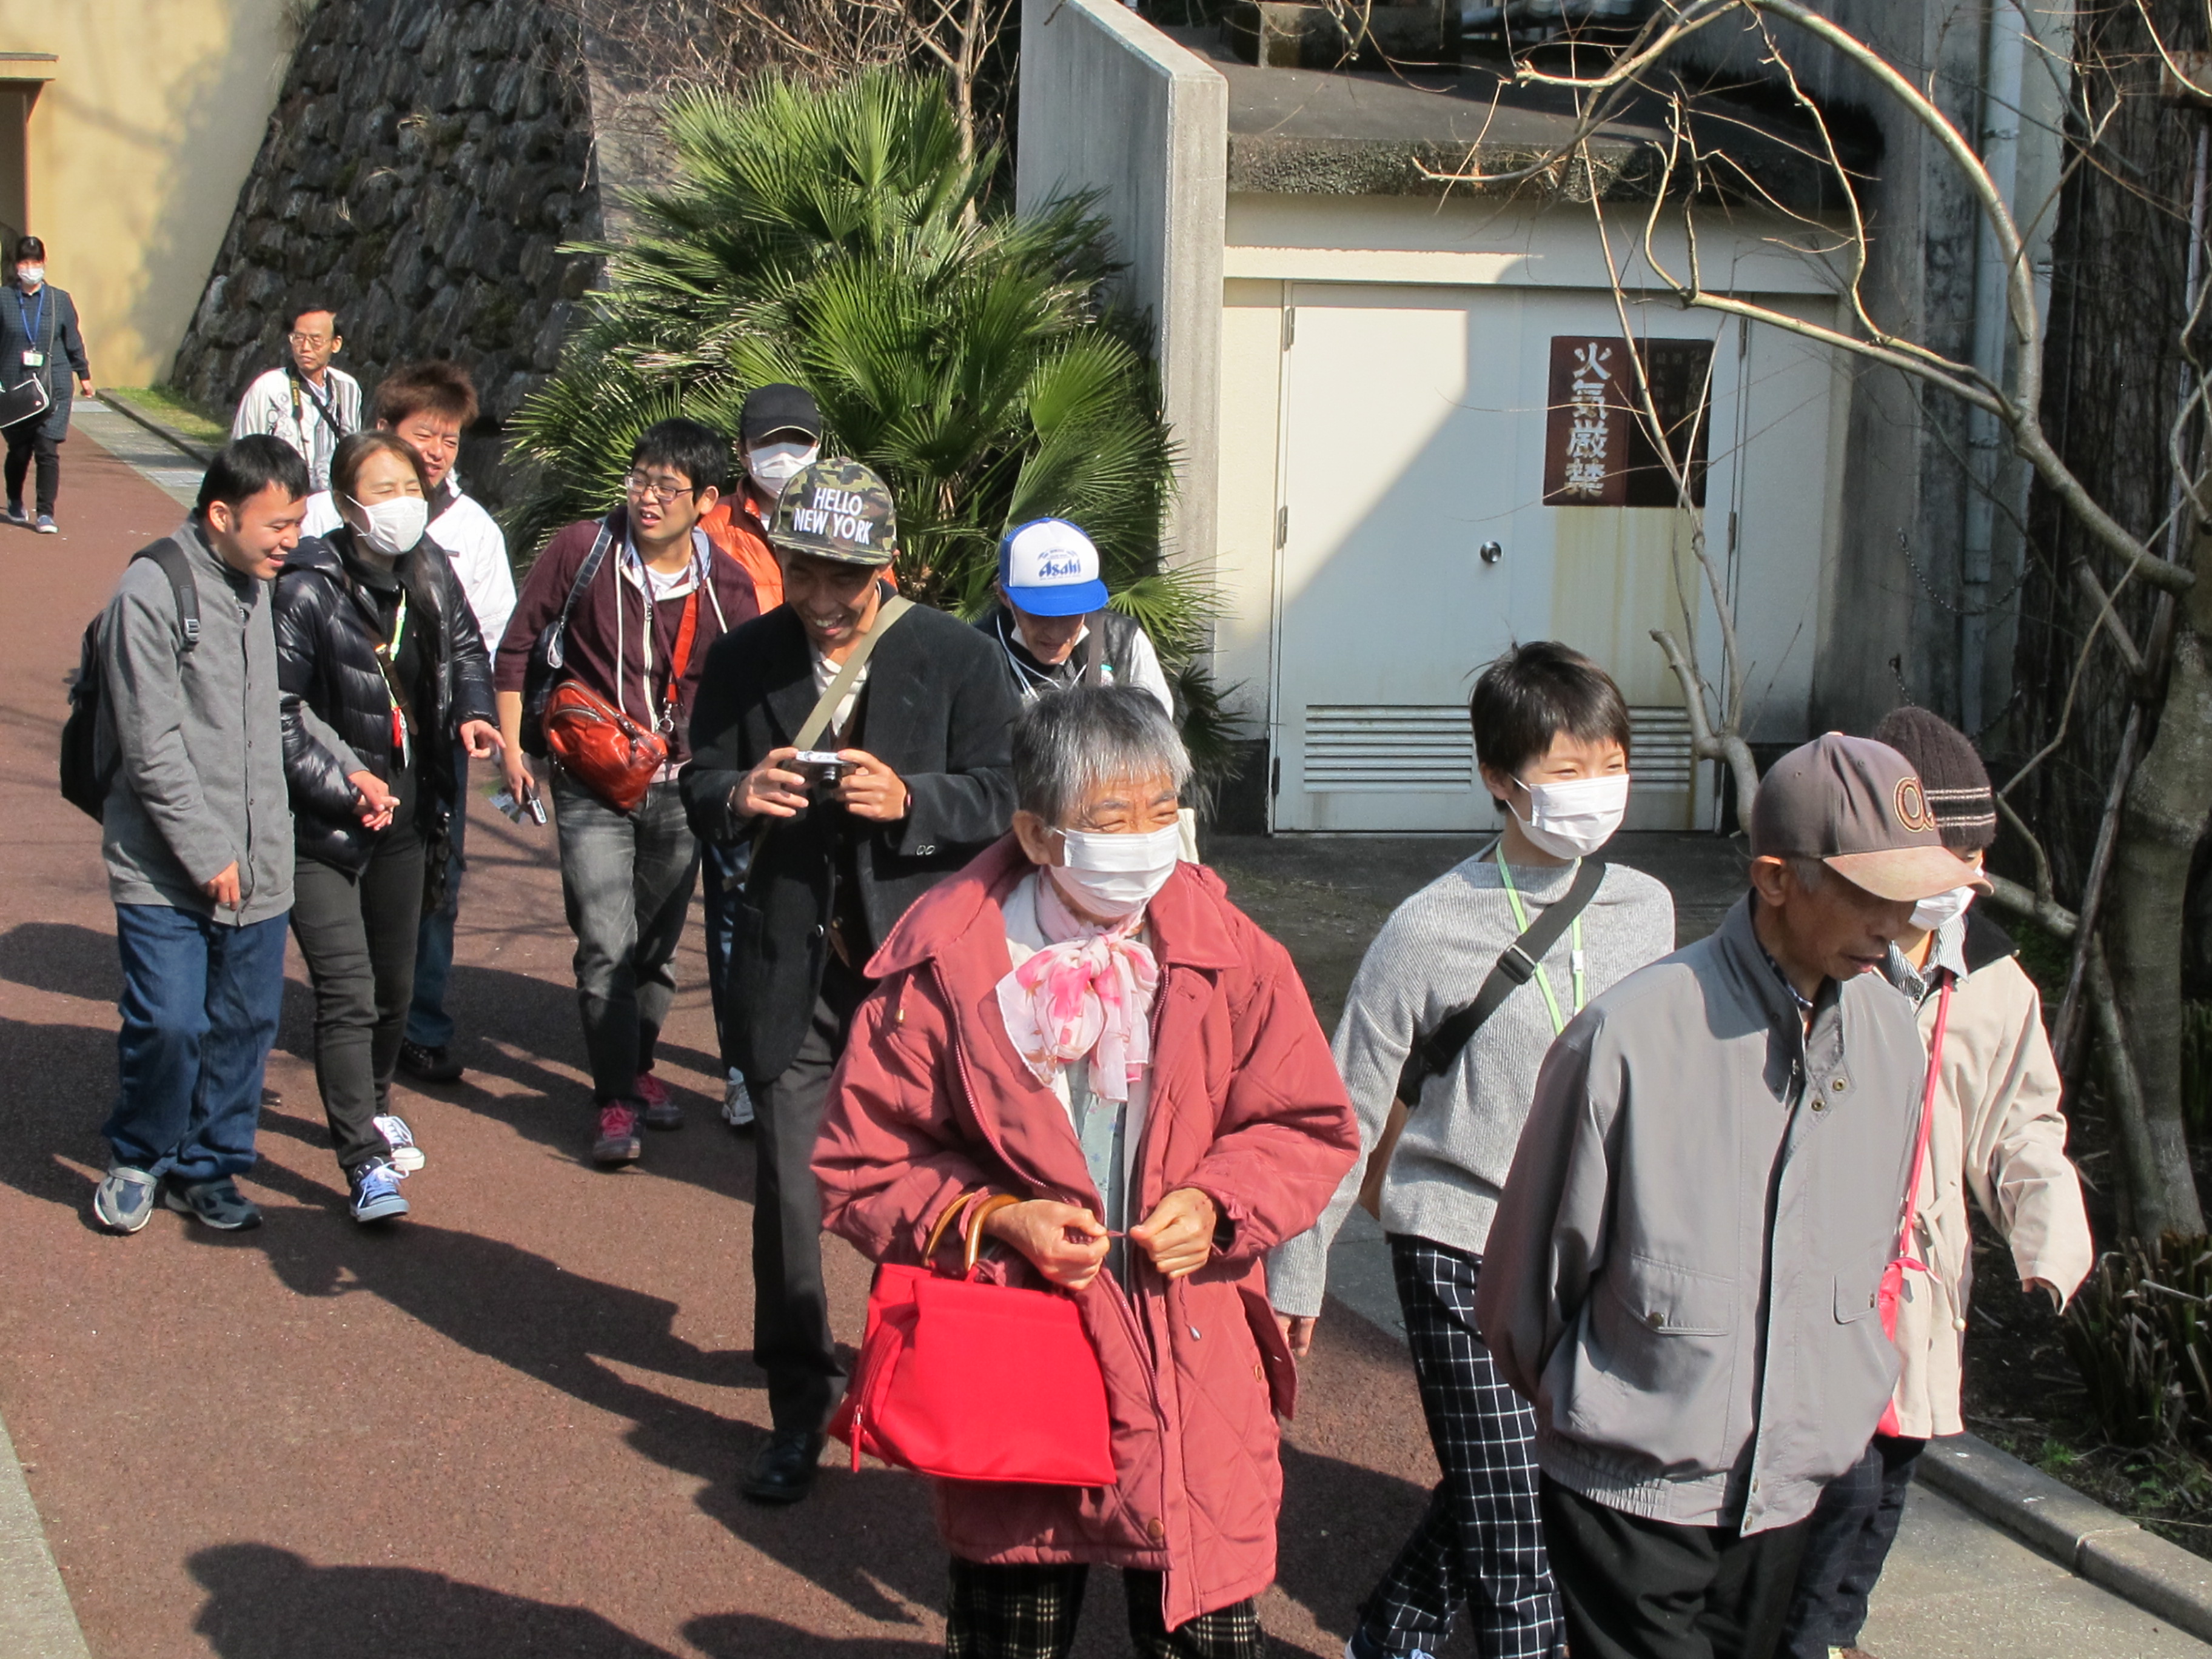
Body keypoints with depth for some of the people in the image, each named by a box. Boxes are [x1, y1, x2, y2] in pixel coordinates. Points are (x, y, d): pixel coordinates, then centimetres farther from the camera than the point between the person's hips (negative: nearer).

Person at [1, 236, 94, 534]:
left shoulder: (60, 300, 4)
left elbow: (74, 341, 13)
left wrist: (83, 375, 18)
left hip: (54, 388, 0)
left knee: (48, 450, -9)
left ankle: (46, 513, -6)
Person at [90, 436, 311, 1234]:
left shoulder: (261, 590, 10)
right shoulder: (151, 593, -13)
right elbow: (152, 748, -15)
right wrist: (207, 853, -14)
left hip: (258, 865, 6)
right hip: (165, 869, -6)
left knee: (246, 1022, 7)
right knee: (169, 1022, -9)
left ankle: (207, 1167, 24)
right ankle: (138, 1160, 16)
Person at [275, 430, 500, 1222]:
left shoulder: (430, 570, 0)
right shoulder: (308, 590, -18)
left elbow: (466, 647, 18)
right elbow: (276, 712, -16)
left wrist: (471, 712, 0)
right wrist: (345, 781, -22)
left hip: (409, 811, 6)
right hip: (324, 825, -6)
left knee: (395, 982, 19)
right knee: (347, 993, -11)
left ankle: (371, 1106, 43)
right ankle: (364, 1162, -7)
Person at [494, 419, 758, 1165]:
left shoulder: (727, 585, -4)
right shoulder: (583, 550, -9)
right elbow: (517, 647, 2)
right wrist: (512, 747, 0)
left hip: (679, 788, 2)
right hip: (593, 787, -2)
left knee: (658, 945, 13)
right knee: (607, 946, -10)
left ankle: (639, 1067, 34)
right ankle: (615, 1098, 0)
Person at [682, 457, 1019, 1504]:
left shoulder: (953, 657, -3)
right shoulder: (747, 660, 5)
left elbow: (1002, 797, -4)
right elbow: (698, 787, 9)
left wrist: (909, 802, -22)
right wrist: (736, 795, -15)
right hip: (791, 965, 1)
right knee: (787, 1187, 0)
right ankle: (798, 1407, 15)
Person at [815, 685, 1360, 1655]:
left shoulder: (1228, 955, -3)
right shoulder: (941, 969, -7)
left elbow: (1310, 1129, 5)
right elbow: (864, 1164, -1)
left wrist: (1216, 1204, -12)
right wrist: (991, 1218, -15)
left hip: (1192, 1368, 1)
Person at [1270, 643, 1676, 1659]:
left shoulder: (1645, 909, 1)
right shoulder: (1433, 928, -12)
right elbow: (1348, 1111, -5)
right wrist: (1298, 1268, -1)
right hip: (1462, 1248, -5)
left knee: (1484, 1497, 18)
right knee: (1514, 1536, -6)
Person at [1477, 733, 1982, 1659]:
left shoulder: (1891, 1035, 0)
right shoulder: (1630, 1036, -19)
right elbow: (1531, 1268, -5)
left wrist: (1832, 1411, 14)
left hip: (1786, 1493, 5)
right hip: (1631, 1496, -5)